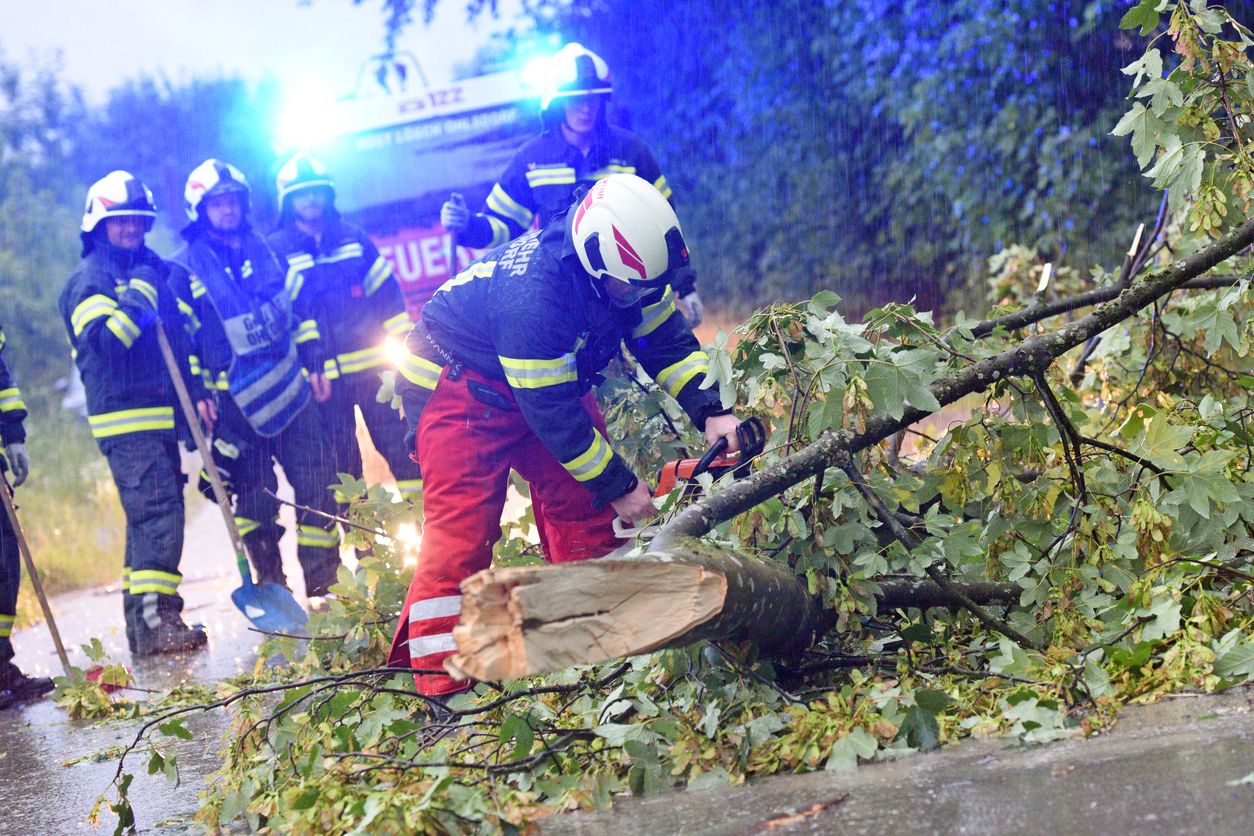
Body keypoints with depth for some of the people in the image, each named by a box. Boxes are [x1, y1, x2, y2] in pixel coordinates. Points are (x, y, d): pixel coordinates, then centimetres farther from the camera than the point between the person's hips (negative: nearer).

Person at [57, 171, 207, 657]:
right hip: (126, 420, -9)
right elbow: (104, 340, -21)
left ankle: (143, 626, 16)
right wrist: (140, 293, -21)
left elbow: (175, 337, 26)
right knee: (157, 512, -17)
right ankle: (155, 621, -19)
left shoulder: (151, 269, 19)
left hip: (161, 415, 9)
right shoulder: (89, 279, -5)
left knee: (150, 516, 11)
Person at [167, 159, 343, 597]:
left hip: (291, 384, 4)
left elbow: (299, 309, 18)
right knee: (254, 493, 1)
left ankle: (324, 581, 8)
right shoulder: (184, 268, -1)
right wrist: (197, 392, -9)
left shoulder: (266, 250, 12)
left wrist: (314, 362, 13)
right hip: (236, 398, -4)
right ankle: (269, 585, 14)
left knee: (316, 479, 0)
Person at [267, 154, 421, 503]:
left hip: (372, 364, 2)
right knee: (340, 459, 5)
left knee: (398, 440, 2)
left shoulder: (354, 238, 9)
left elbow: (386, 290, 11)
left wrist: (402, 340, 6)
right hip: (324, 375, -2)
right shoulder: (276, 249, 1)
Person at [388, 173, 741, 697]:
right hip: (460, 383, -8)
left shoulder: (629, 271, -17)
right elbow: (551, 413, -32)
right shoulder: (534, 294, -39)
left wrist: (711, 413, -21)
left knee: (583, 507, 1)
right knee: (461, 525, -16)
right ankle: (438, 687, -16)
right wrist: (619, 486, -23)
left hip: (550, 377, 8)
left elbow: (669, 342, -5)